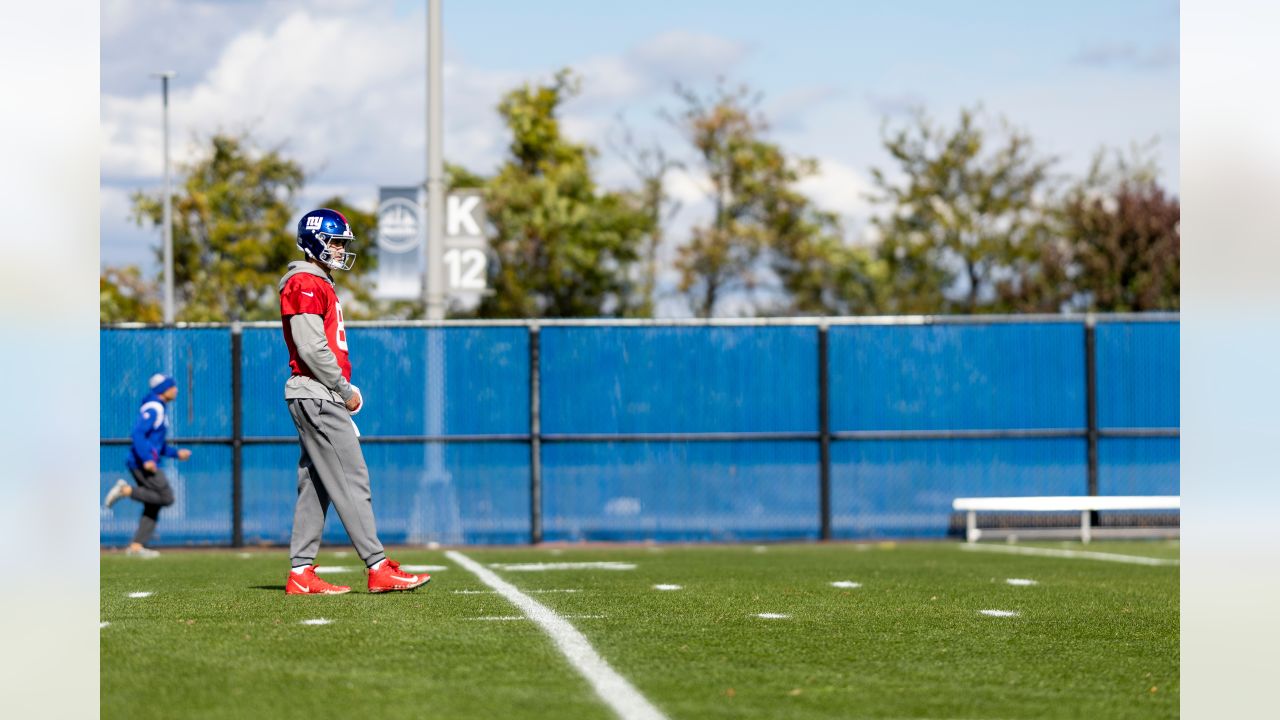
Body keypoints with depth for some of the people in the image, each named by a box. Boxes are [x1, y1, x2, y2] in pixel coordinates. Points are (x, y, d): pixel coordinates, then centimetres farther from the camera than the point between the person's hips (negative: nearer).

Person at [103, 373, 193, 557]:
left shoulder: (161, 409, 21)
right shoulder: (153, 408, -10)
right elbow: (138, 433, -22)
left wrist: (176, 453, 22)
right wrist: (147, 459, -28)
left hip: (147, 463, 10)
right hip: (142, 463, -10)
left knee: (152, 507, 9)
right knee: (166, 497, -15)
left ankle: (136, 546, 7)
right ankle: (126, 490, -10)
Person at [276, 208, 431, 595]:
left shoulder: (319, 285, 21)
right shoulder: (305, 284, -11)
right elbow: (312, 348, -19)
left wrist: (345, 389, 11)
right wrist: (344, 389, -12)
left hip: (319, 399, 10)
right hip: (317, 397, -10)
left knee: (315, 485, 8)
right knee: (351, 479, -11)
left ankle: (300, 573, 9)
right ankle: (378, 568, -11)